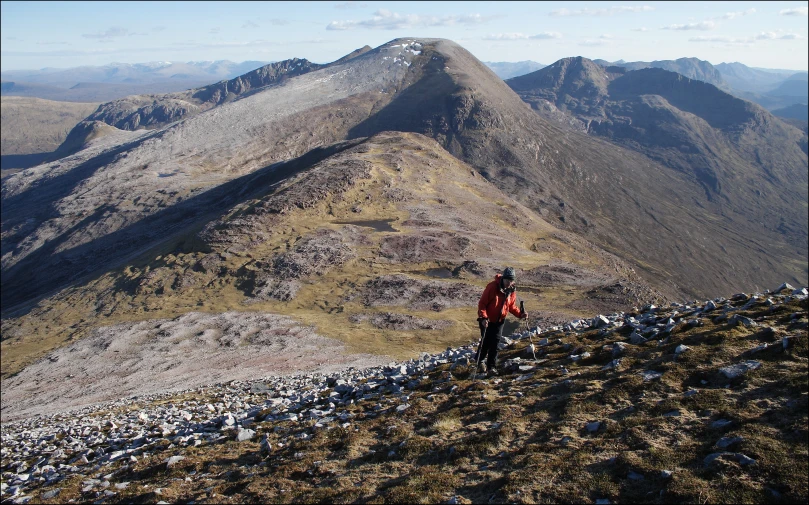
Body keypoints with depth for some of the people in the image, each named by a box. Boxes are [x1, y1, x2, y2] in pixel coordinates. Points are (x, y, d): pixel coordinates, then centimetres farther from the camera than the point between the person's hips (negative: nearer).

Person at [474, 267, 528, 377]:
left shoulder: (512, 290, -3)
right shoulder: (492, 287, -21)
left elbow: (512, 306, 9)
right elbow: (482, 303, -18)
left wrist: (520, 314, -8)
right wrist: (483, 317, -30)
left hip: (499, 320, 4)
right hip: (487, 320, -4)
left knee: (495, 343, -3)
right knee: (486, 342, 0)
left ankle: (491, 367, 1)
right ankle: (479, 361, 28)